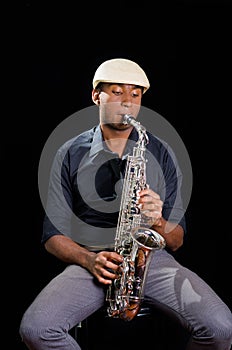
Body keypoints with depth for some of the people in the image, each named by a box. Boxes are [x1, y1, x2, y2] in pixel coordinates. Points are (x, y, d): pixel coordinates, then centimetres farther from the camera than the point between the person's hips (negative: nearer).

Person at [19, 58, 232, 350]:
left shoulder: (160, 153, 10)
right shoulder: (70, 154, 7)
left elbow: (177, 240, 10)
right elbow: (53, 235, 5)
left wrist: (158, 221, -13)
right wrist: (89, 259, -15)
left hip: (153, 258, 1)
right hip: (90, 261, 0)